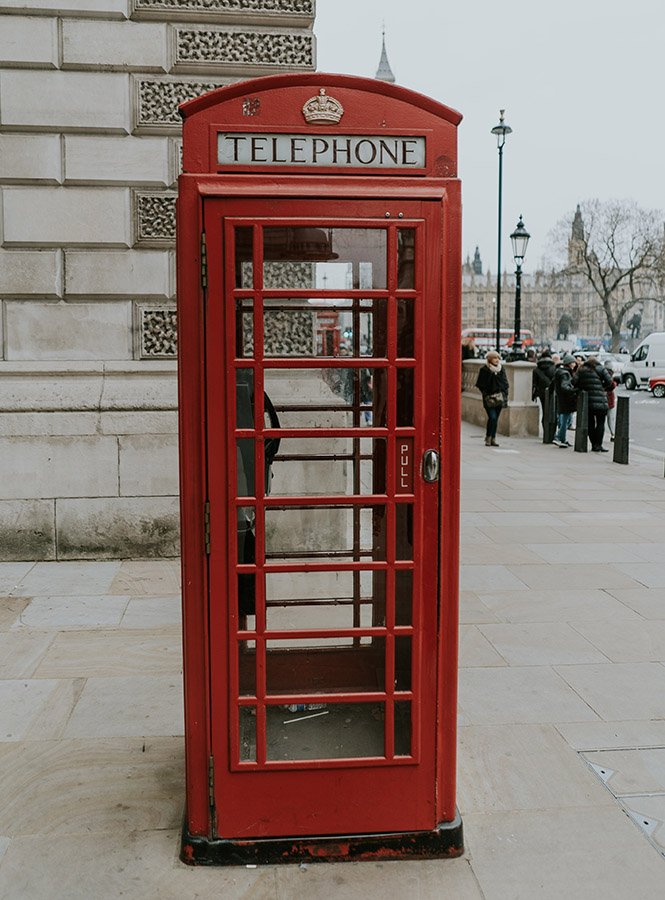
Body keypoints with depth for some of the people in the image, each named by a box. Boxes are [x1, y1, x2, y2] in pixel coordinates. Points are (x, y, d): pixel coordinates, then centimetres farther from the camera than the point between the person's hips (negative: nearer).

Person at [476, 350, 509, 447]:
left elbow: (505, 383, 18)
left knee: (495, 419, 7)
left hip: (499, 398, 5)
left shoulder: (501, 369, 12)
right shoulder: (484, 370, -4)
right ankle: (488, 438, -3)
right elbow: (480, 384, -3)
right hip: (489, 398, -5)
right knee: (492, 417, -17)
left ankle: (493, 439, 14)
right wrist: (486, 395, -10)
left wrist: (504, 394, 6)